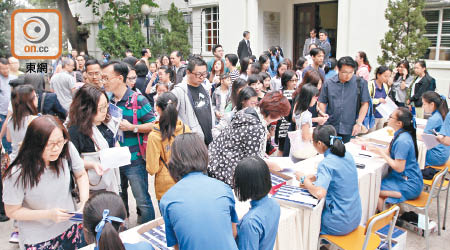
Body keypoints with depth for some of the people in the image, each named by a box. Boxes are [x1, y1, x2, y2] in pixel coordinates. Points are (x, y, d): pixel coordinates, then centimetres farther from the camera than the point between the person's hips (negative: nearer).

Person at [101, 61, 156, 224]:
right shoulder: (107, 101, 7)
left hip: (134, 161, -6)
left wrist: (132, 127, -21)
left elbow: (154, 125, -12)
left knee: (143, 201, 2)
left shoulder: (138, 100, -11)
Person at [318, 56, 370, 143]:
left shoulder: (360, 83, 1)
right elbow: (322, 103, 9)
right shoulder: (328, 83, 5)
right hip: (330, 129, 1)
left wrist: (359, 123, -3)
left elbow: (365, 104, 3)